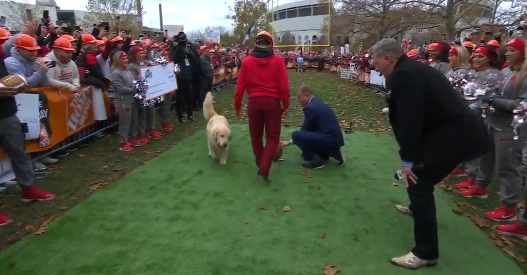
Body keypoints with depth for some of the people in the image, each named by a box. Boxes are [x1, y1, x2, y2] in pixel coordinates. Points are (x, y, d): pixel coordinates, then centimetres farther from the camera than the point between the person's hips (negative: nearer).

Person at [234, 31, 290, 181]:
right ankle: (264, 168, -6)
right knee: (272, 137, 9)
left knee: (256, 136, 19)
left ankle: (260, 165, 28)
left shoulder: (247, 61, 1)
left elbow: (240, 86, 0)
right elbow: (284, 86, -6)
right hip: (272, 102, -1)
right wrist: (285, 105, 5)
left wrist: (237, 106, 10)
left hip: (254, 102, 2)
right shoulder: (278, 61, -3)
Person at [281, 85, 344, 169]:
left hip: (329, 140, -10)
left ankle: (316, 159, -8)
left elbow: (305, 130, -8)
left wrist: (289, 142, 5)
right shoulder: (318, 103, 15)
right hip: (334, 139, 10)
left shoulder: (310, 107, -14)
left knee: (296, 135, -16)